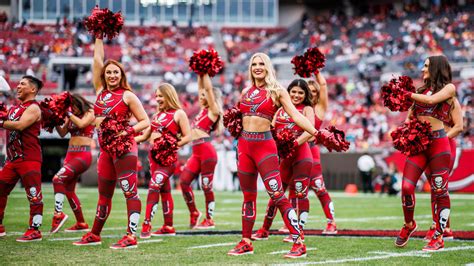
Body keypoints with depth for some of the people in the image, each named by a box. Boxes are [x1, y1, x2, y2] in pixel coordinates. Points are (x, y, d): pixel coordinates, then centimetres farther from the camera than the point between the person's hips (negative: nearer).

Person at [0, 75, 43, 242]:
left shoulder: (33, 108, -8)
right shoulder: (14, 108, 19)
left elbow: (20, 125, -22)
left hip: (29, 158, -9)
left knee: (34, 195, -6)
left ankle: (35, 231, -4)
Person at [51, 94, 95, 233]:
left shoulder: (89, 114, -3)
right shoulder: (71, 116, 14)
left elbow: (81, 124, -23)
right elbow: (62, 133, 9)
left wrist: (68, 113, -16)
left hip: (83, 155, -8)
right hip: (71, 154, 8)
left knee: (58, 179, -23)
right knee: (68, 190, 8)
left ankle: (58, 214, -22)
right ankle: (81, 224, 16)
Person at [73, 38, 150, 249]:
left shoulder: (127, 96, -3)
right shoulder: (100, 91, 11)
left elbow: (145, 121, -3)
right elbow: (97, 59, 14)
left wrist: (128, 131, -18)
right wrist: (99, 36, 17)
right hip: (105, 149, 6)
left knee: (130, 191, -10)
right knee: (104, 194, 15)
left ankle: (131, 236, -16)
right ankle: (94, 234, 25)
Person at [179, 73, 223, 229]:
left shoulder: (213, 110, 0)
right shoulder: (203, 109, 20)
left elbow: (209, 88, -5)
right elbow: (201, 87, 24)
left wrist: (205, 74, 2)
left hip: (207, 150, -8)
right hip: (196, 152, 8)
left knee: (206, 185, -4)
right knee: (184, 181, -1)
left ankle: (209, 220, 3)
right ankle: (194, 213, 11)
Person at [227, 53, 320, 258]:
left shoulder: (277, 91, -1)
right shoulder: (246, 92, 13)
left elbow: (295, 115, -10)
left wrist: (316, 132, -20)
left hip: (264, 144, -5)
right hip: (244, 144, 5)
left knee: (277, 195, -12)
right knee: (248, 195, 12)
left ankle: (299, 243, -11)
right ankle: (245, 243, 21)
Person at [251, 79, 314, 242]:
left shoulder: (307, 109, 1)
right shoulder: (281, 110, 15)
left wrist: (295, 143, -30)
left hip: (301, 155, -4)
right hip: (283, 156, 4)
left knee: (300, 194, -6)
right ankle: (264, 231, 19)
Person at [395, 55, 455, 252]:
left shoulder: (448, 88, 3)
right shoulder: (422, 90, 18)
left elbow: (430, 100, -15)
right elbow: (410, 116, 19)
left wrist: (408, 94, -6)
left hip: (438, 143, -5)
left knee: (440, 191, -3)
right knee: (407, 187, -6)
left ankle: (438, 238, 2)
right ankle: (409, 225, 17)